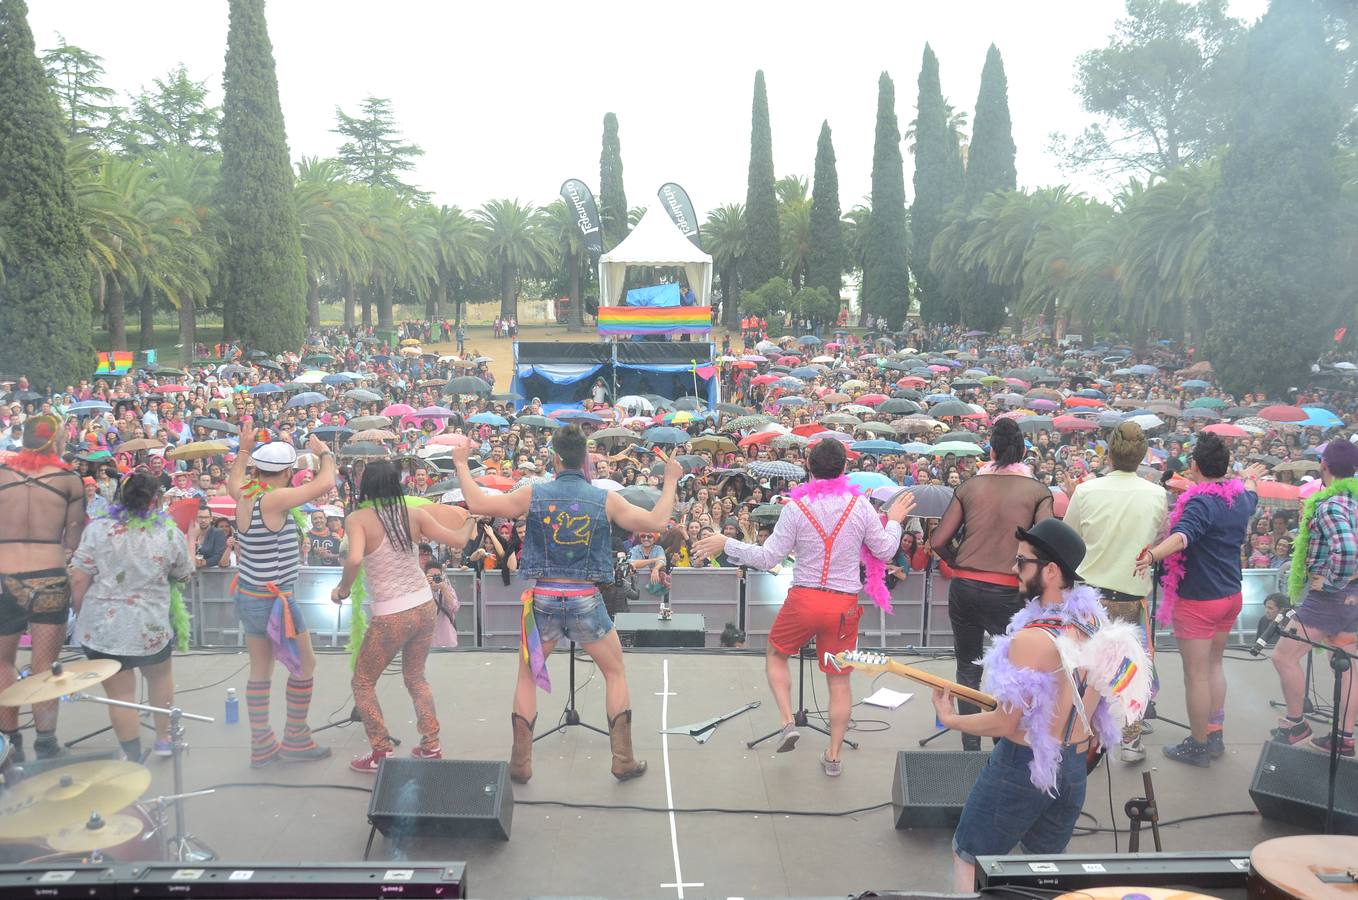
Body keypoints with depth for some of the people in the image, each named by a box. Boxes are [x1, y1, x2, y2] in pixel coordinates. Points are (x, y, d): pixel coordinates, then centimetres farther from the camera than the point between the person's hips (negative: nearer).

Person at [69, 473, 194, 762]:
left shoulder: (98, 528, -6)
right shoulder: (171, 534, -4)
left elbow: (78, 580, -6)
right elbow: (185, 574, 10)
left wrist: (80, 614, 10)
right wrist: (192, 538, 25)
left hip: (102, 627, -1)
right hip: (151, 626, 1)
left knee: (120, 694, 8)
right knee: (160, 676, 27)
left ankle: (134, 759, 15)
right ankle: (163, 738, 36)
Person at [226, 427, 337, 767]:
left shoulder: (245, 495, 1)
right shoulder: (273, 500, -23)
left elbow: (233, 481, 26)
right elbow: (324, 484, -26)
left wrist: (244, 449, 30)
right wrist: (325, 453, -9)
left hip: (247, 597, 8)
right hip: (274, 600, -8)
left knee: (260, 671, 15)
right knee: (305, 665, 9)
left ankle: (261, 746, 22)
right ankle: (295, 741, 17)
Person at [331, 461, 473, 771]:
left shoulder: (358, 518, -11)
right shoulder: (414, 513, 0)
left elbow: (354, 560, -27)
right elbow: (457, 540, 2)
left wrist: (343, 589, -9)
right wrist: (468, 523, 23)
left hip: (391, 617, -5)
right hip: (425, 606, 5)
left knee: (362, 683, 17)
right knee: (415, 678, 26)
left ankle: (381, 753, 15)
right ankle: (431, 745, 27)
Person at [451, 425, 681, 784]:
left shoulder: (534, 494, -5)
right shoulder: (605, 499, -6)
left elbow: (477, 503, -1)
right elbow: (656, 522, -2)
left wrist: (461, 465, 13)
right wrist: (670, 480, 11)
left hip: (543, 600, 1)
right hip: (586, 602, 0)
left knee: (527, 677, 18)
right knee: (616, 673, 17)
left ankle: (520, 763, 20)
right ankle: (624, 760, 17)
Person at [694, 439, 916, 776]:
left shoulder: (796, 508, -10)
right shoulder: (860, 506, -4)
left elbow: (767, 558, -7)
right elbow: (885, 552, 5)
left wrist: (726, 545, 3)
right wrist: (894, 522, 22)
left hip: (803, 598, -1)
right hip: (844, 604, 2)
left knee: (776, 654, 24)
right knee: (839, 678, 12)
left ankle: (788, 722, 10)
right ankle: (834, 756, 20)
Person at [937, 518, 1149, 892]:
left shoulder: (1032, 638, -27)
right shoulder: (1098, 623, -3)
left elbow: (1003, 724, -20)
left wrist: (950, 719, -5)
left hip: (1023, 767, -7)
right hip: (1075, 768, 7)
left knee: (966, 858, 12)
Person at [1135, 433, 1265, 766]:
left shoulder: (1201, 502, -22)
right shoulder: (1241, 498, 3)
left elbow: (1182, 536, -41)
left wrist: (1151, 556, -56)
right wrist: (1249, 478, 51)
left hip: (1198, 600, -8)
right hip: (1231, 597, 8)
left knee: (1196, 674, 3)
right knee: (1213, 664, 23)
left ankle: (1198, 747, 13)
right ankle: (1216, 735, 31)